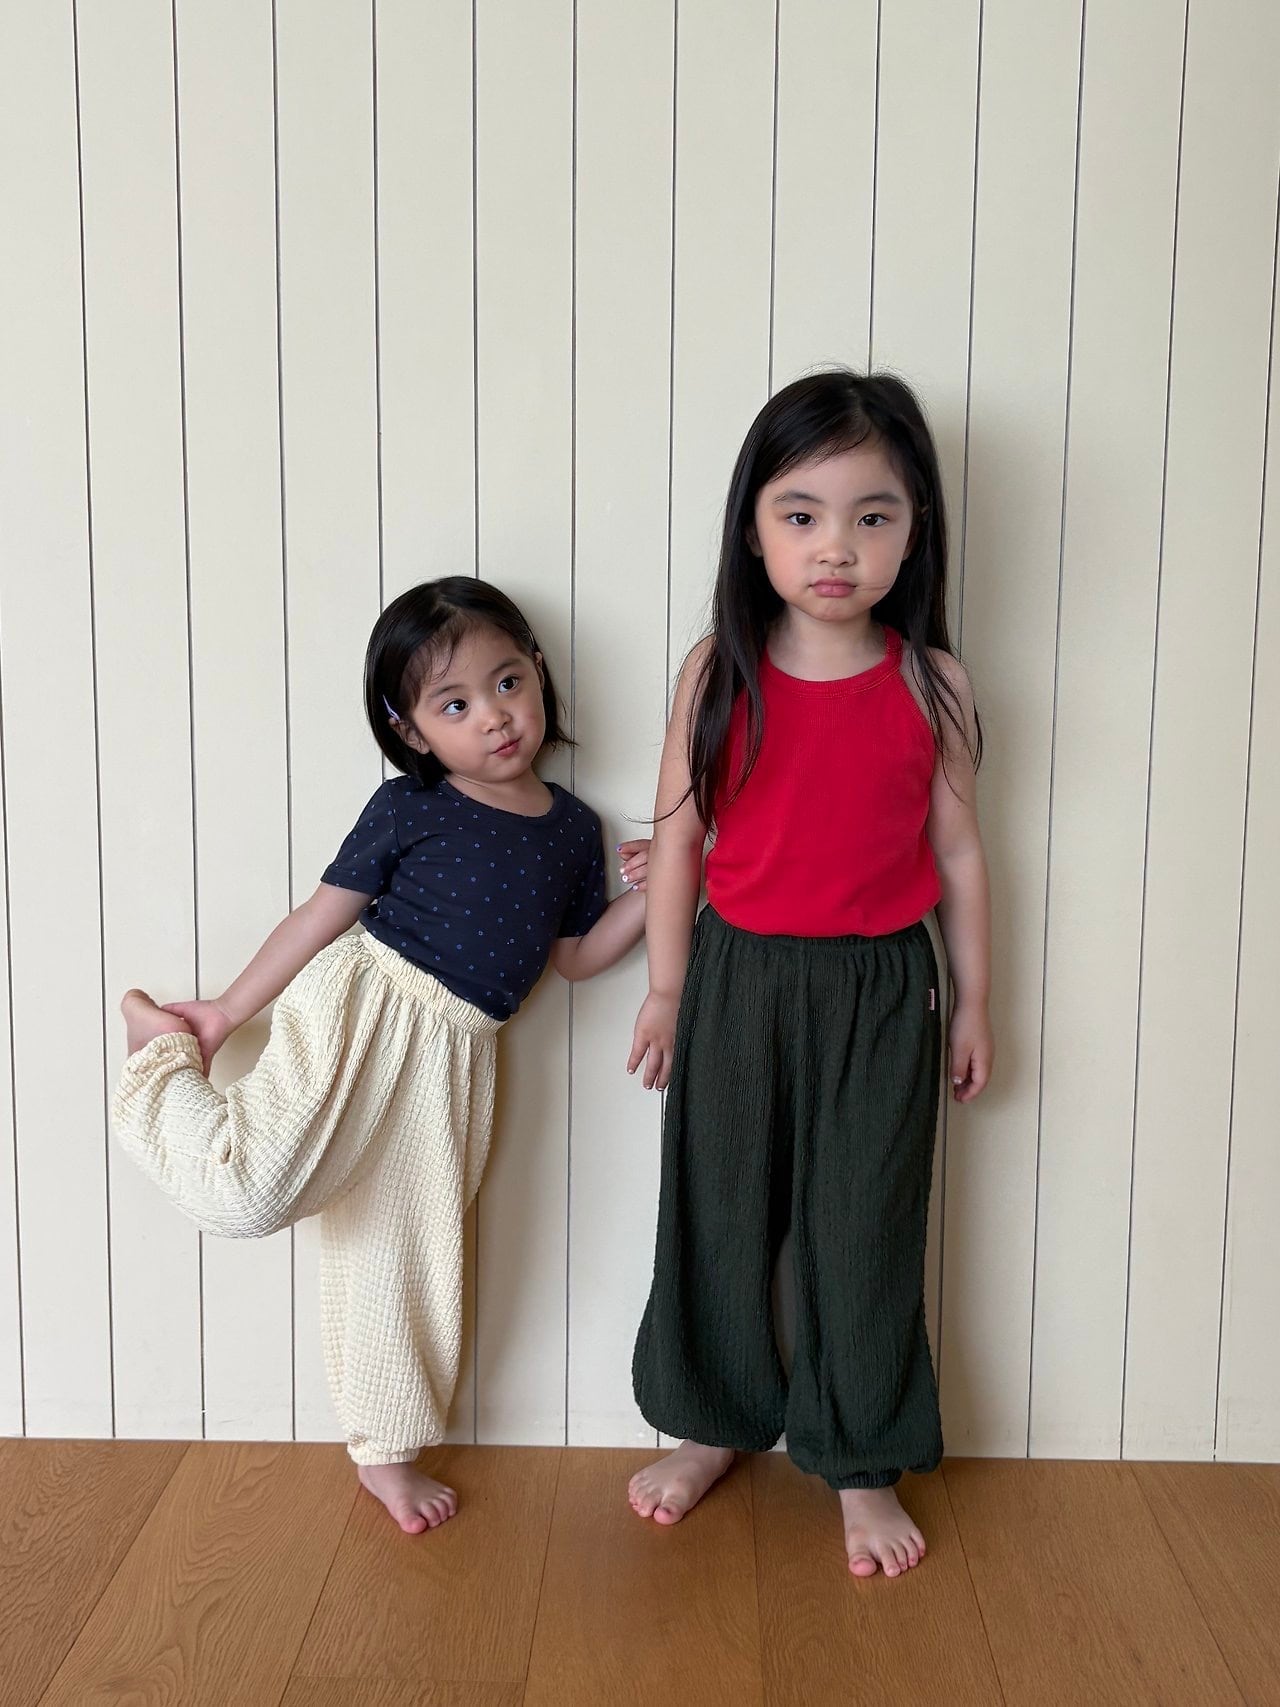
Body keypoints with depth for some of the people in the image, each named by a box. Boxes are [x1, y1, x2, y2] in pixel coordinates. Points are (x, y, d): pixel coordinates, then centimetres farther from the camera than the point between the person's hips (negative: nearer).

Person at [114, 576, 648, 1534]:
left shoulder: (574, 828, 8)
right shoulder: (409, 809, -6)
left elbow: (576, 955, 16)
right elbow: (323, 913, -1)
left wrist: (647, 895, 0)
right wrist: (227, 1012, 3)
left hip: (450, 1058, 4)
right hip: (357, 1007, -4)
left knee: (406, 1255, 13)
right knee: (249, 1196, -19)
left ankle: (387, 1451, 32)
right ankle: (164, 1051, 9)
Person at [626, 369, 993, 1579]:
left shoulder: (932, 687, -6)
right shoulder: (717, 674, -7)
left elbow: (958, 854, 3)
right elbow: (677, 838, 0)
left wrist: (973, 1001, 7)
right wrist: (667, 990, 3)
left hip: (879, 989, 0)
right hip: (739, 979, 1)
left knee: (867, 1229, 10)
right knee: (721, 1213, 14)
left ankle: (863, 1463, 30)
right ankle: (716, 1421, 37)